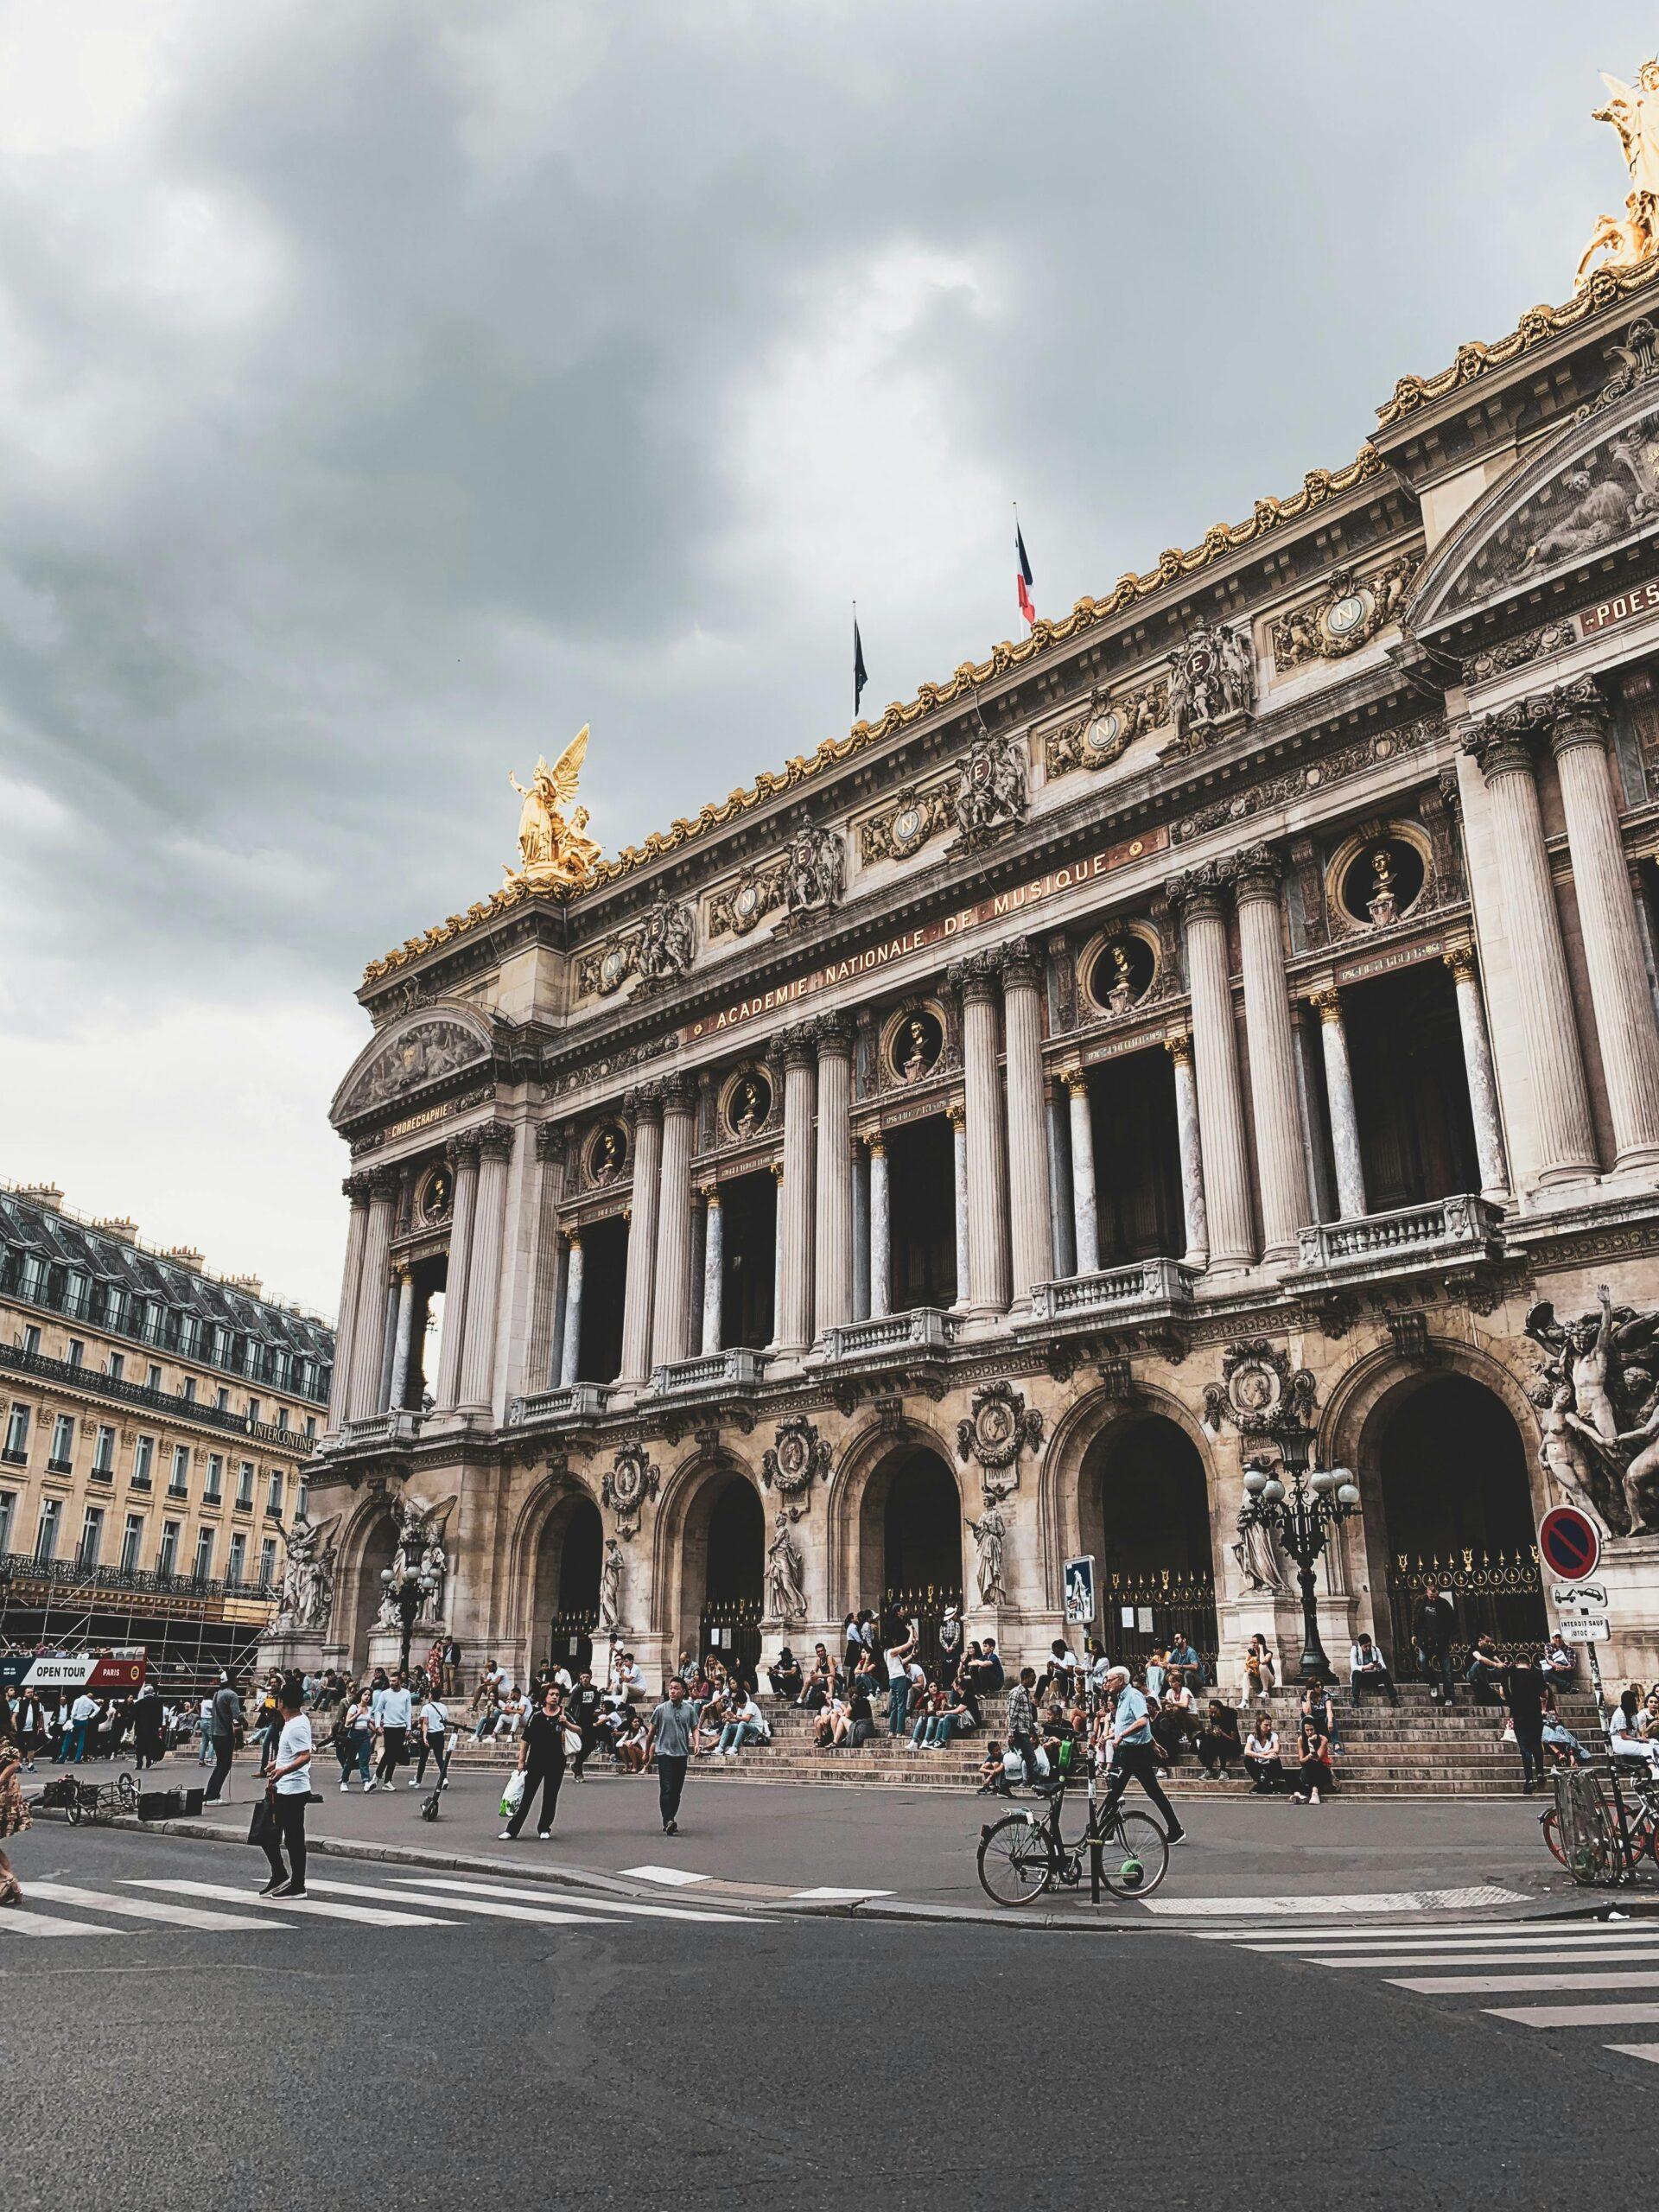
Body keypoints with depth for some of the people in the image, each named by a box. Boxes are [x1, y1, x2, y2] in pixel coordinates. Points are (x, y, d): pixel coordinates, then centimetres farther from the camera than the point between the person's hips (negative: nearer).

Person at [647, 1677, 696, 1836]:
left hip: (682, 1754, 3)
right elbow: (652, 1731, 7)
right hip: (664, 1753, -3)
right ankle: (668, 1822, -19)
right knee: (666, 1789, -13)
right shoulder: (661, 1709, -1)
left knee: (677, 1790, 7)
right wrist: (647, 1753, 13)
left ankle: (670, 1821, 18)